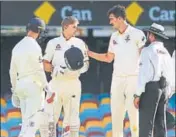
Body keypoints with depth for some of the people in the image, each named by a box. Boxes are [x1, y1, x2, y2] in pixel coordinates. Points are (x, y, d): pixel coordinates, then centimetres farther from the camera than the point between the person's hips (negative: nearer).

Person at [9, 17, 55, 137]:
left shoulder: (17, 47, 12)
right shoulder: (34, 46, -11)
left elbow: (13, 72, 15)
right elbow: (39, 71, -16)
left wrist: (15, 92, 21)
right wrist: (48, 90, -14)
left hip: (20, 85, 8)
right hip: (34, 85, -8)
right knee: (31, 121, -10)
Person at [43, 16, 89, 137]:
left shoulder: (79, 43, 8)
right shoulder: (53, 43, 6)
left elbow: (86, 65, 7)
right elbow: (46, 64, 4)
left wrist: (79, 67, -14)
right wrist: (55, 69, -14)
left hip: (73, 83, 1)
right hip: (56, 83, -1)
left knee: (72, 116, 0)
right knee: (51, 117, -3)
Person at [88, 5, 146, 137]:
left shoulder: (137, 34, -6)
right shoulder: (114, 36, 13)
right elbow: (108, 58, 20)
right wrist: (89, 53, 11)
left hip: (133, 79, -6)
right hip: (117, 79, 6)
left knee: (134, 114, -8)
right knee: (116, 115, 4)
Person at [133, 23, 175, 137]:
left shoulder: (147, 51, -9)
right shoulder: (166, 53, 15)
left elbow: (143, 74, -16)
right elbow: (171, 76, 15)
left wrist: (137, 95, -14)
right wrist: (167, 95, 22)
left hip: (151, 88, -7)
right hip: (165, 89, 7)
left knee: (146, 123, -7)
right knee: (160, 123, 7)